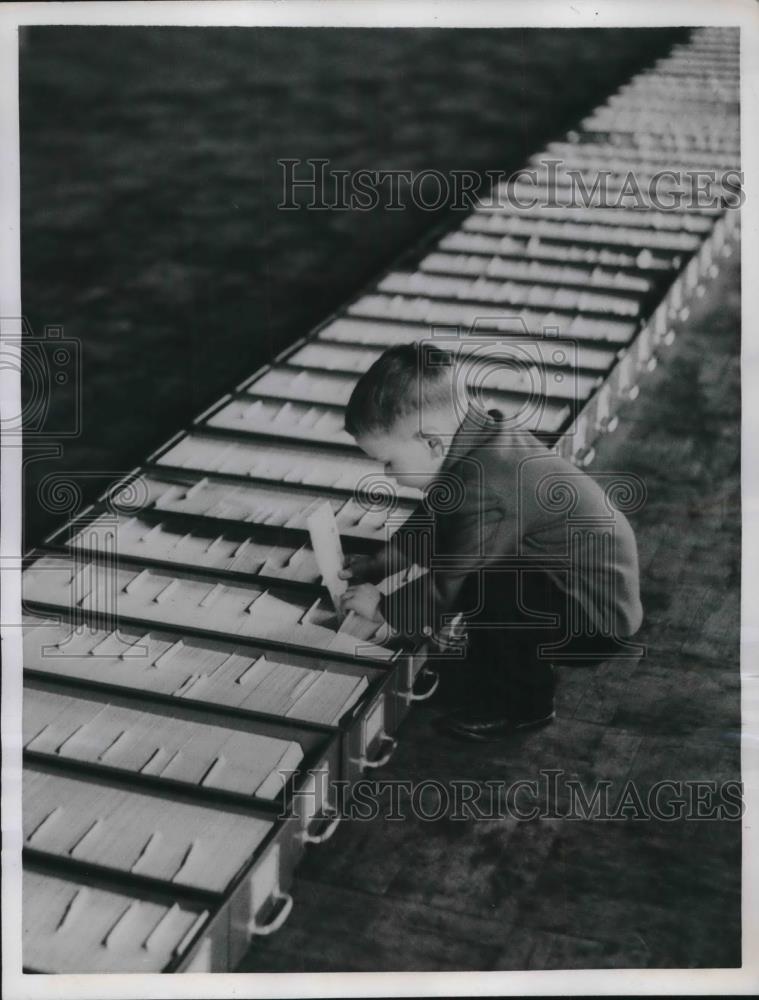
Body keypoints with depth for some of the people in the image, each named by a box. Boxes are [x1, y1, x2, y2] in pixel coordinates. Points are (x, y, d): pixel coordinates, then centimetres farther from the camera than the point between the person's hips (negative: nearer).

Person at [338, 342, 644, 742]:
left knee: (484, 590, -28)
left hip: (597, 617, -10)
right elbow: (431, 517, 14)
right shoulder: (482, 434, -2)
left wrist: (384, 609, -5)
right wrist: (380, 563, 11)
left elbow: (447, 585, -21)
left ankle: (522, 703, -4)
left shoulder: (482, 491, -31)